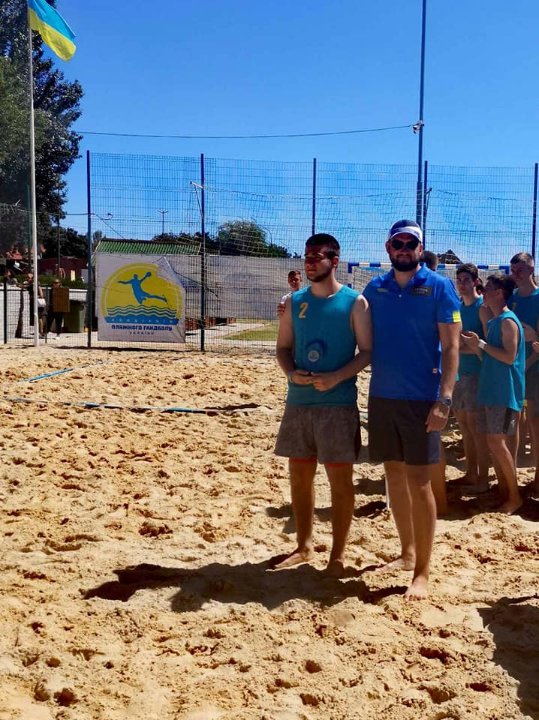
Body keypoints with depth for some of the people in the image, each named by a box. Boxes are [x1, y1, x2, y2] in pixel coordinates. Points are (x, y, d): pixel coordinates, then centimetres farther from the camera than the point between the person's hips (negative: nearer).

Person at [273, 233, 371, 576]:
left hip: (338, 402, -5)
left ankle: (338, 554, 15)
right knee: (300, 474, 12)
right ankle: (304, 547, 27)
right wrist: (291, 372, -9)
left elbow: (367, 352, -5)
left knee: (340, 477, 2)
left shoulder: (354, 302, -3)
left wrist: (336, 377, -19)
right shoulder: (295, 301, 9)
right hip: (298, 401, 5)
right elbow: (283, 347, 12)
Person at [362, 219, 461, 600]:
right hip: (381, 397, 5)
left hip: (422, 399, -4)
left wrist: (444, 399, -17)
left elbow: (450, 346, -9)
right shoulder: (375, 289, 8)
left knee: (418, 480, -4)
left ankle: (422, 572, 6)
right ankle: (407, 552, 27)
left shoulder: (439, 287, -4)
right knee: (394, 474, 12)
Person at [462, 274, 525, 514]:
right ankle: (503, 492, 16)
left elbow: (509, 357, -20)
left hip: (504, 393, -9)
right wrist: (476, 345, 8)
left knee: (497, 442, -10)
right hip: (489, 390, 9)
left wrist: (481, 344, -17)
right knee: (493, 442, 9)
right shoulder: (494, 322, 16)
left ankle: (515, 496, -1)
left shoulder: (508, 321, -12)